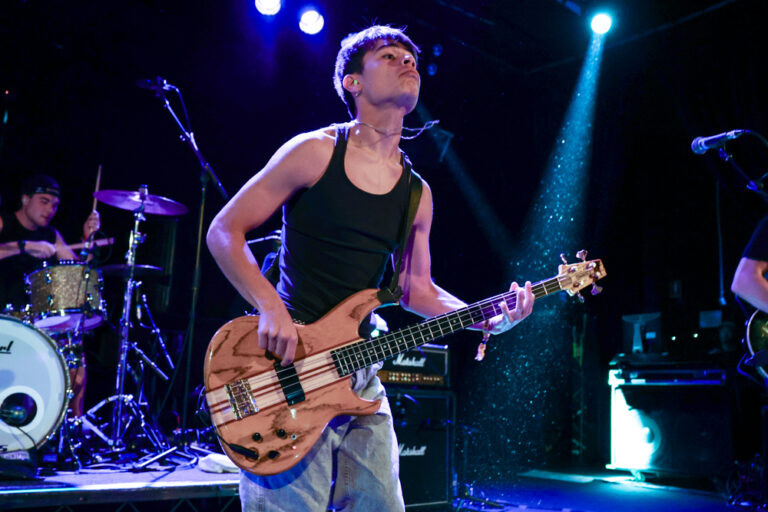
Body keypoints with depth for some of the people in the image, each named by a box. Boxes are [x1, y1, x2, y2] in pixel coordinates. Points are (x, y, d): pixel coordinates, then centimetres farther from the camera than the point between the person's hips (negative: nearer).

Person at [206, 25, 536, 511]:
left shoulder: (417, 193, 9)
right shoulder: (315, 152, -7)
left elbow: (417, 288, 15)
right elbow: (224, 231, -6)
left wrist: (488, 318, -1)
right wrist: (271, 308, -21)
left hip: (360, 375, 6)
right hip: (288, 361, -5)